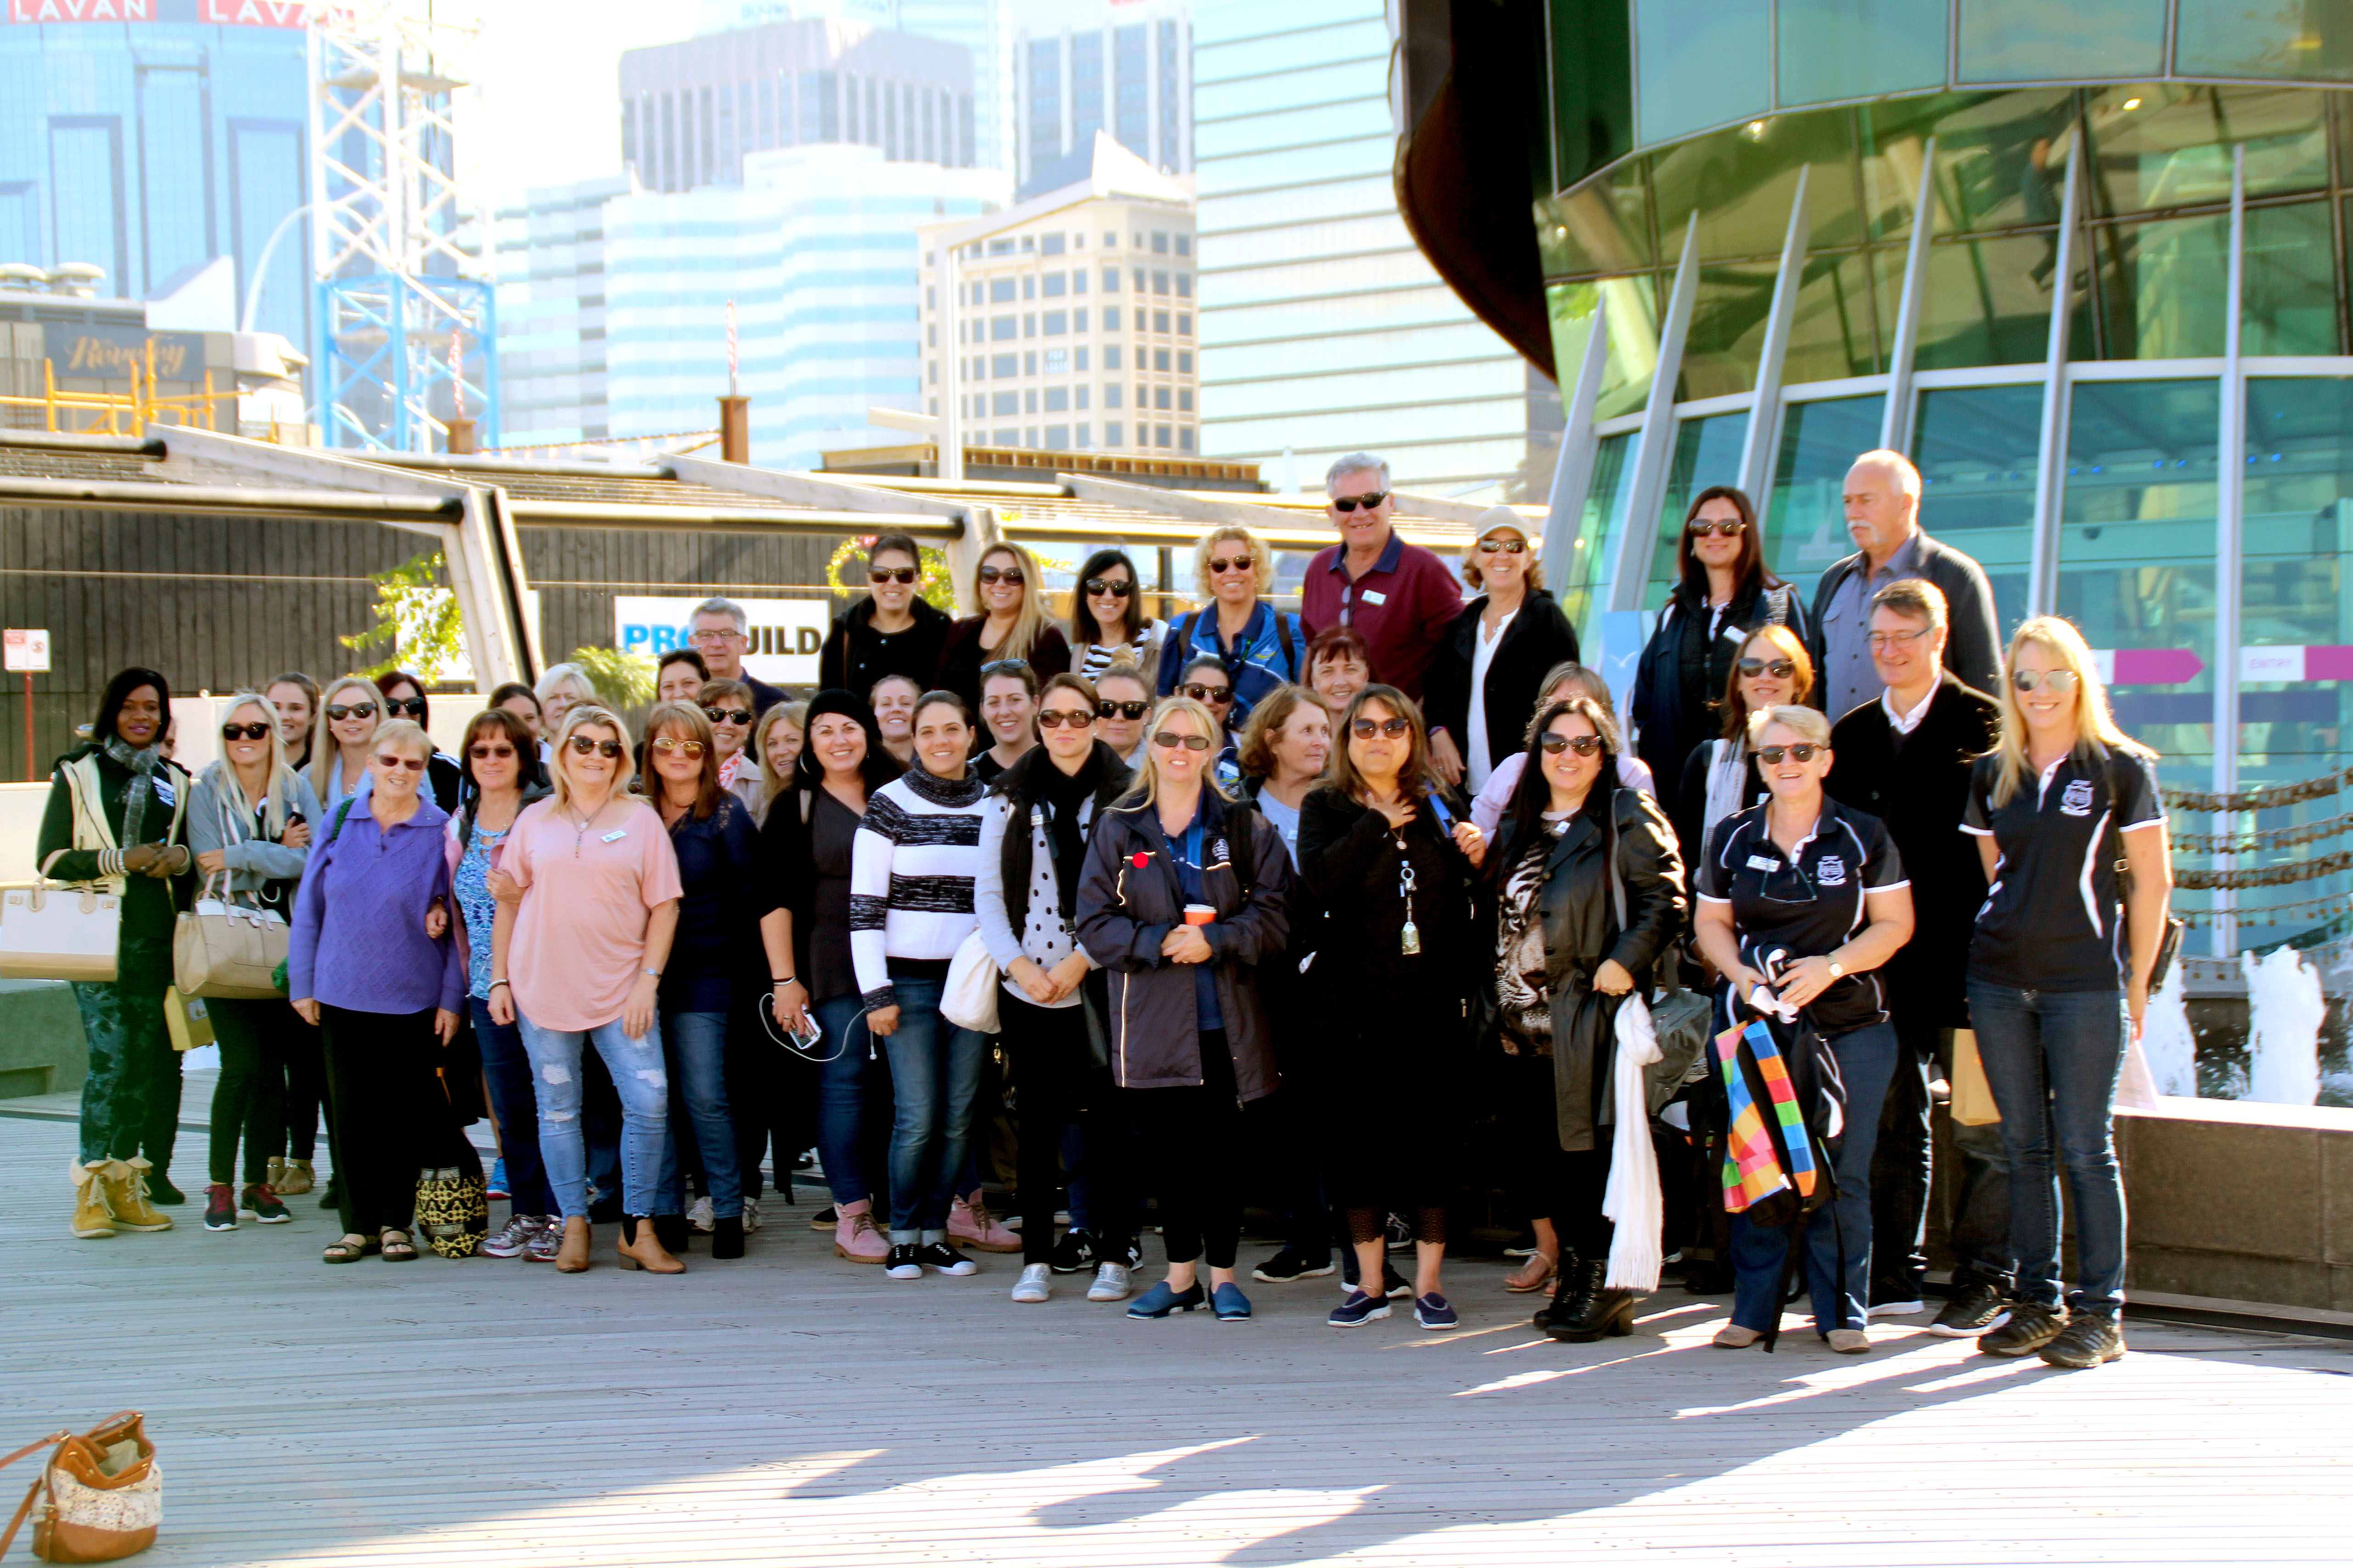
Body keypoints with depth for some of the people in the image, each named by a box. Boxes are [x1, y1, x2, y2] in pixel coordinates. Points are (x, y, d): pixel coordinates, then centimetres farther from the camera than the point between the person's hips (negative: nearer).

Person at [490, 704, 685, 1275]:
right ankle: (574, 1227, 15)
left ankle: (637, 1230, 1)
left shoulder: (640, 819, 5)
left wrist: (649, 979, -7)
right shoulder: (535, 820, 8)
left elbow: (664, 906, 2)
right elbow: (508, 903, 11)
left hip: (621, 989, -1)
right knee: (558, 1110, 5)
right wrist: (499, 979, 5)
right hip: (543, 987, 1)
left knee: (649, 1103, -10)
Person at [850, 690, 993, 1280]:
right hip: (909, 979, -3)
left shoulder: (994, 807, 8)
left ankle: (936, 1233, 15)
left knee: (959, 1117, 4)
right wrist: (876, 992, -9)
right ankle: (903, 1238, 7)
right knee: (917, 1118, -6)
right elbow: (864, 906, -4)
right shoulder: (890, 805, -2)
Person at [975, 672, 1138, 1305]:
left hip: (1099, 986, -2)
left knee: (1105, 1123, 0)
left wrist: (1081, 960, -10)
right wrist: (1019, 964, -5)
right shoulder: (1009, 797, 9)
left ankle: (1111, 1259, 7)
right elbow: (987, 892, 7)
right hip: (1026, 989, 2)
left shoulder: (1124, 797, 0)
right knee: (1037, 1125, 5)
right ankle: (1036, 1260, 11)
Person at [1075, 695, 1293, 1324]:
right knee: (1164, 1149, 4)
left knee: (1221, 1148, 1)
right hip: (1150, 1021, 1)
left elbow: (1275, 913, 0)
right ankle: (1181, 1274, 17)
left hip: (1226, 1020, -1)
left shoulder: (1245, 829, 6)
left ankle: (1222, 1274, 12)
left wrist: (1215, 940, -15)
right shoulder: (1116, 830, 7)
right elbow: (1095, 924, 2)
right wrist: (1159, 942, -13)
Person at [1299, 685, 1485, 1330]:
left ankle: (1429, 1283, 10)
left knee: (1435, 1133, 1)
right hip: (1357, 1003, -1)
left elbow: (1468, 903, 14)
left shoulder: (1439, 808, 11)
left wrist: (1479, 858, -5)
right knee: (1358, 1136, 3)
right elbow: (1318, 882, -15)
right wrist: (1379, 825, -12)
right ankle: (1370, 1282, 15)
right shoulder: (1326, 809, 5)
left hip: (1433, 1002, 1)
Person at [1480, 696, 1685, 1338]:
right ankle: (1571, 1274, 17)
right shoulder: (1519, 829, 20)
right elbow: (1495, 918, 27)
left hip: (1587, 1020, -6)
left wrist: (1627, 959, -17)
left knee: (1587, 1149, -8)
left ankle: (1605, 1285, -1)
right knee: (1539, 1152, 7)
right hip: (1520, 1025, 7)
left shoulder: (1627, 818, 0)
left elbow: (1664, 898, -7)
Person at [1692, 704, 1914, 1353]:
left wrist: (1832, 966, -13)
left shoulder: (1862, 836, 2)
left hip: (1850, 1026, -1)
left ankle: (1842, 1312, 10)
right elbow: (1710, 923, 14)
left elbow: (1895, 923, 2)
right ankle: (1753, 1307, 10)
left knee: (1842, 1175, -2)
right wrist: (1739, 972, -6)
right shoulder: (1732, 837, 8)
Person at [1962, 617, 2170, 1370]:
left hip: (2086, 983, -4)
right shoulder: (1993, 774, 10)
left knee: (2085, 1147, -3)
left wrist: (2135, 984, -1)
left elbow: (2151, 884, 0)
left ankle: (2099, 1313, 3)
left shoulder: (2120, 767, -2)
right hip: (1999, 981, 4)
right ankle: (2036, 1302, 15)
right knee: (2025, 1147, 8)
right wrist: (2006, 941, 10)